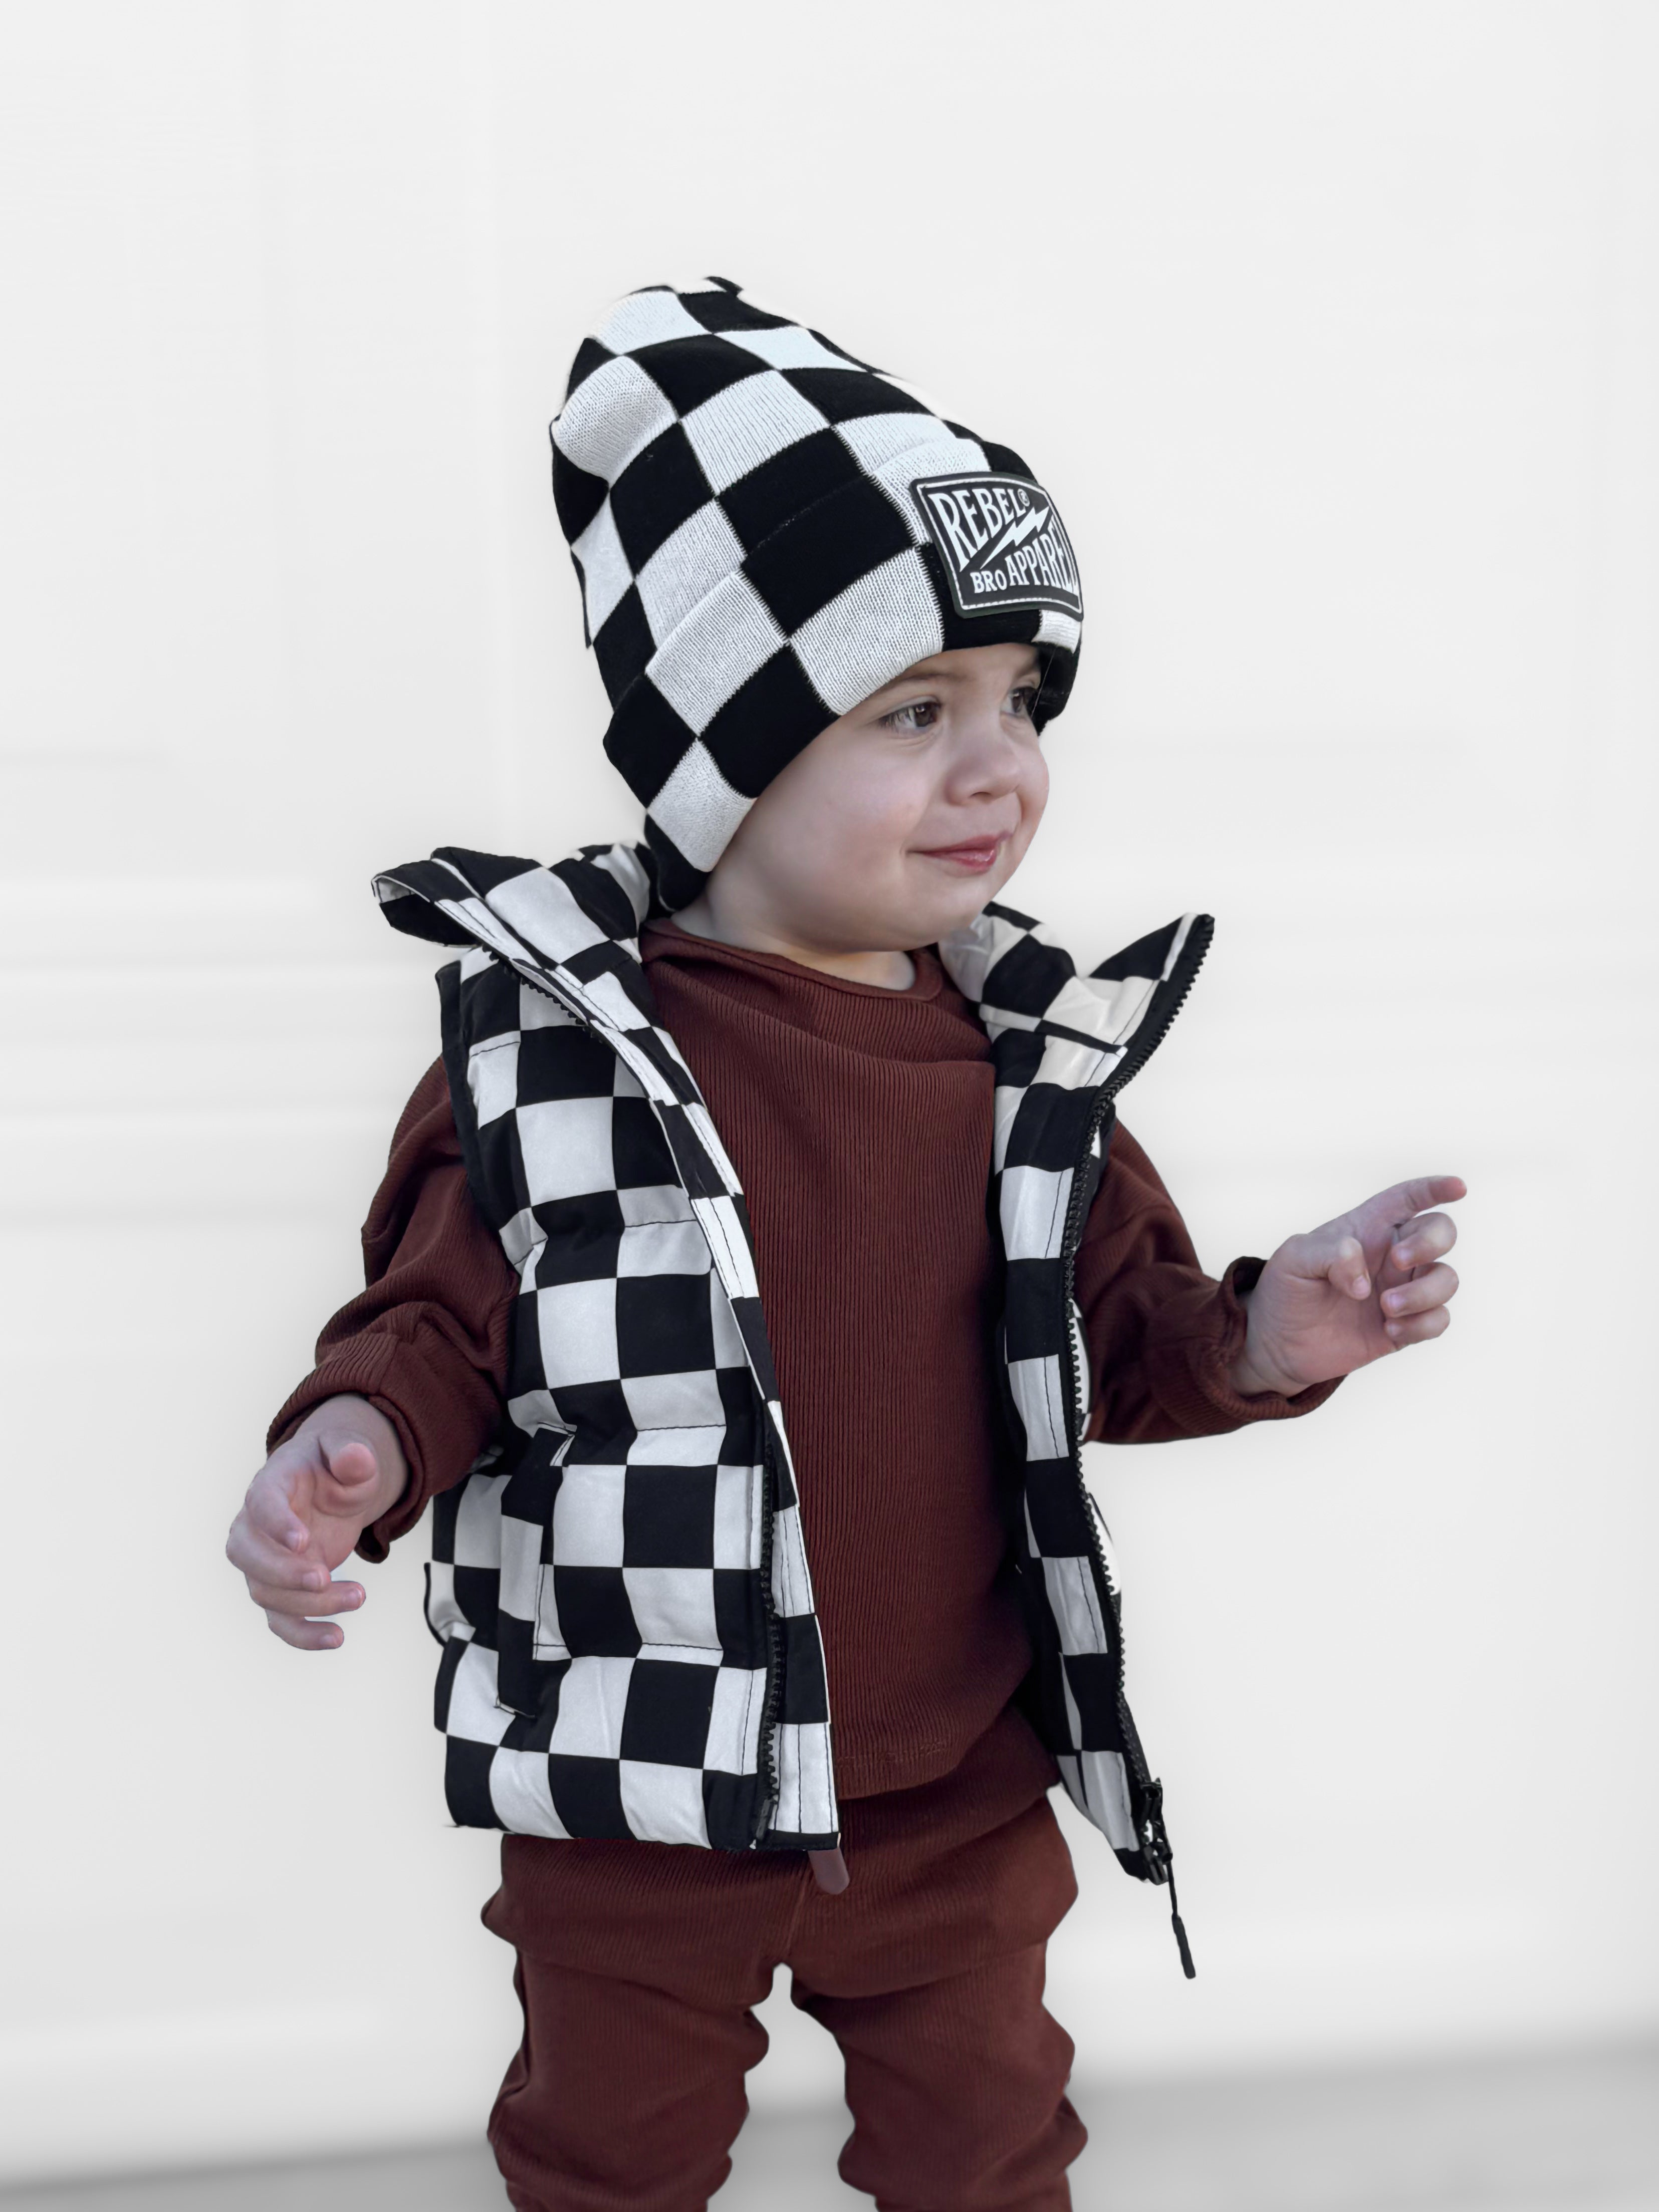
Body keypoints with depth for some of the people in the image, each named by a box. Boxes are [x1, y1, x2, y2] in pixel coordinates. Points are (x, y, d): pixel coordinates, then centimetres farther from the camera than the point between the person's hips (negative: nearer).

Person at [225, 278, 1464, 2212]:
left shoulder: (1032, 1042, -5)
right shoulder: (547, 1041, -16)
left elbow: (1117, 1335, 3)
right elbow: (440, 1318, -8)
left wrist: (1266, 1333, -16)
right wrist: (359, 1443, -28)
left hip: (960, 1790, 3)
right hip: (636, 1799, -2)